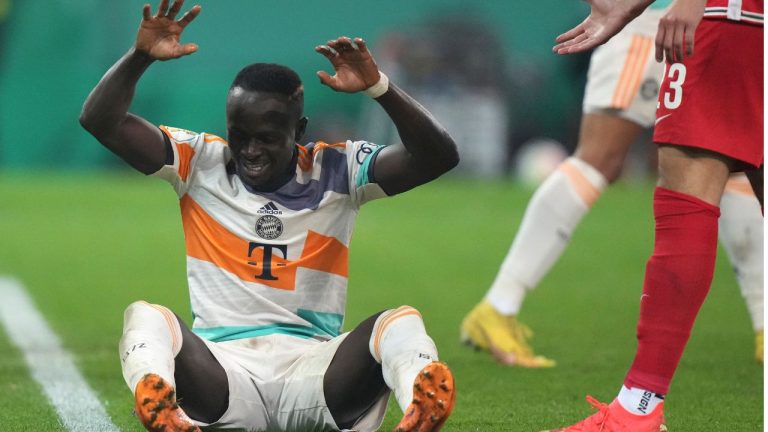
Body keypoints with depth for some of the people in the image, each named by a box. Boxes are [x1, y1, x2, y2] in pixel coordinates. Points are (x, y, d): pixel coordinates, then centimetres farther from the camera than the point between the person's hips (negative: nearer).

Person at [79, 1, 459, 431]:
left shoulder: (336, 172, 6)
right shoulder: (200, 163, 9)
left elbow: (439, 156, -6)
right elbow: (101, 121, 2)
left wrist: (378, 87, -19)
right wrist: (141, 56, -14)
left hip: (313, 370, 0)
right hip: (222, 372, 0)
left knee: (402, 323, -26)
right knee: (145, 318, -28)